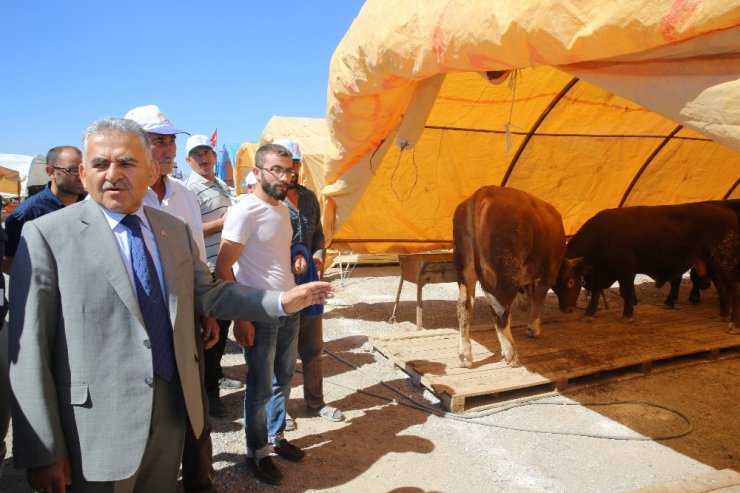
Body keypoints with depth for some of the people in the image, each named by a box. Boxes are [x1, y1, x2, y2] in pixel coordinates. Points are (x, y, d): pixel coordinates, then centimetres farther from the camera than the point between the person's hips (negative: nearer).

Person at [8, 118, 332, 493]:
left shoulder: (176, 230, 6)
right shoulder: (46, 235, -10)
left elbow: (207, 294, 12)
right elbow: (30, 353, -11)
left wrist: (281, 301, 3)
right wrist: (43, 450, -11)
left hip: (172, 412, 5)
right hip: (97, 428, -4)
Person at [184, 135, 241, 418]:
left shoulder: (221, 185, 15)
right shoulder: (190, 189, -12)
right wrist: (220, 223, -21)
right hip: (209, 269, -9)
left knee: (223, 323, 19)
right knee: (212, 326, -2)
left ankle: (216, 375, 36)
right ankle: (210, 392, 11)